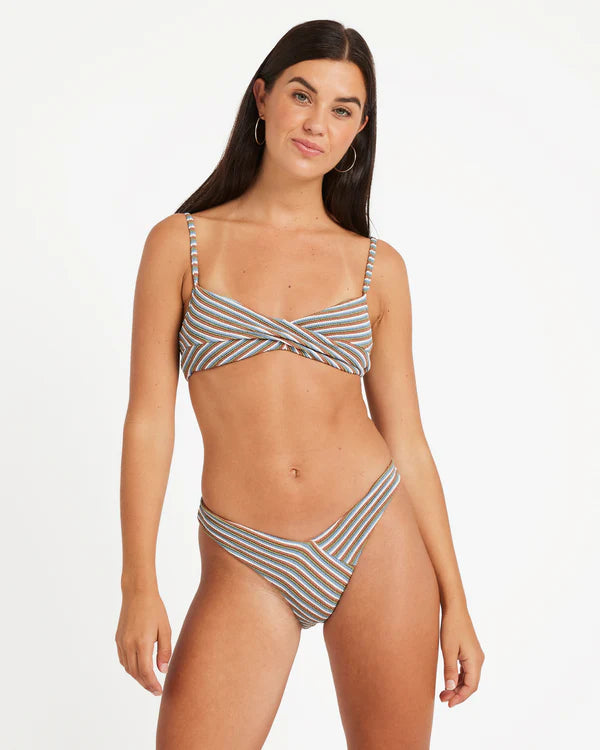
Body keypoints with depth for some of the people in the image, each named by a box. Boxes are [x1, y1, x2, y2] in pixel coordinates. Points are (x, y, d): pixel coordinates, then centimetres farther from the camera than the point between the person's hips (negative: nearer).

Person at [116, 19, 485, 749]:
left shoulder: (377, 267, 5)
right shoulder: (181, 244, 2)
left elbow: (406, 440, 7)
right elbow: (149, 418, -1)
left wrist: (455, 602, 6)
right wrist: (138, 586, -8)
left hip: (378, 538, 2)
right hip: (248, 565, -1)